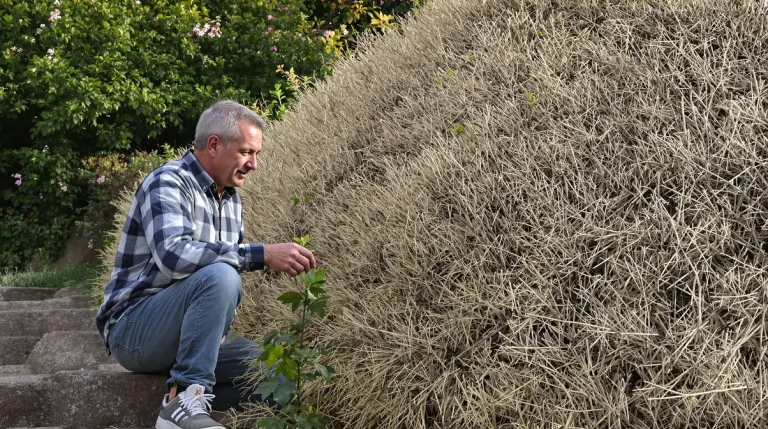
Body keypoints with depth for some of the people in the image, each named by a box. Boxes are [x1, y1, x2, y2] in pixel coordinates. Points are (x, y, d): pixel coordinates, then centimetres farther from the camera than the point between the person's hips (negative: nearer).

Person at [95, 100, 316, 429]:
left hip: (189, 334, 7)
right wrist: (263, 254, -35)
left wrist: (218, 325, 1)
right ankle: (186, 400, -29)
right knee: (218, 276, -34)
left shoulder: (231, 199, 12)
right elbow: (173, 255, -32)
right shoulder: (169, 182, -13)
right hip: (135, 328, -7)